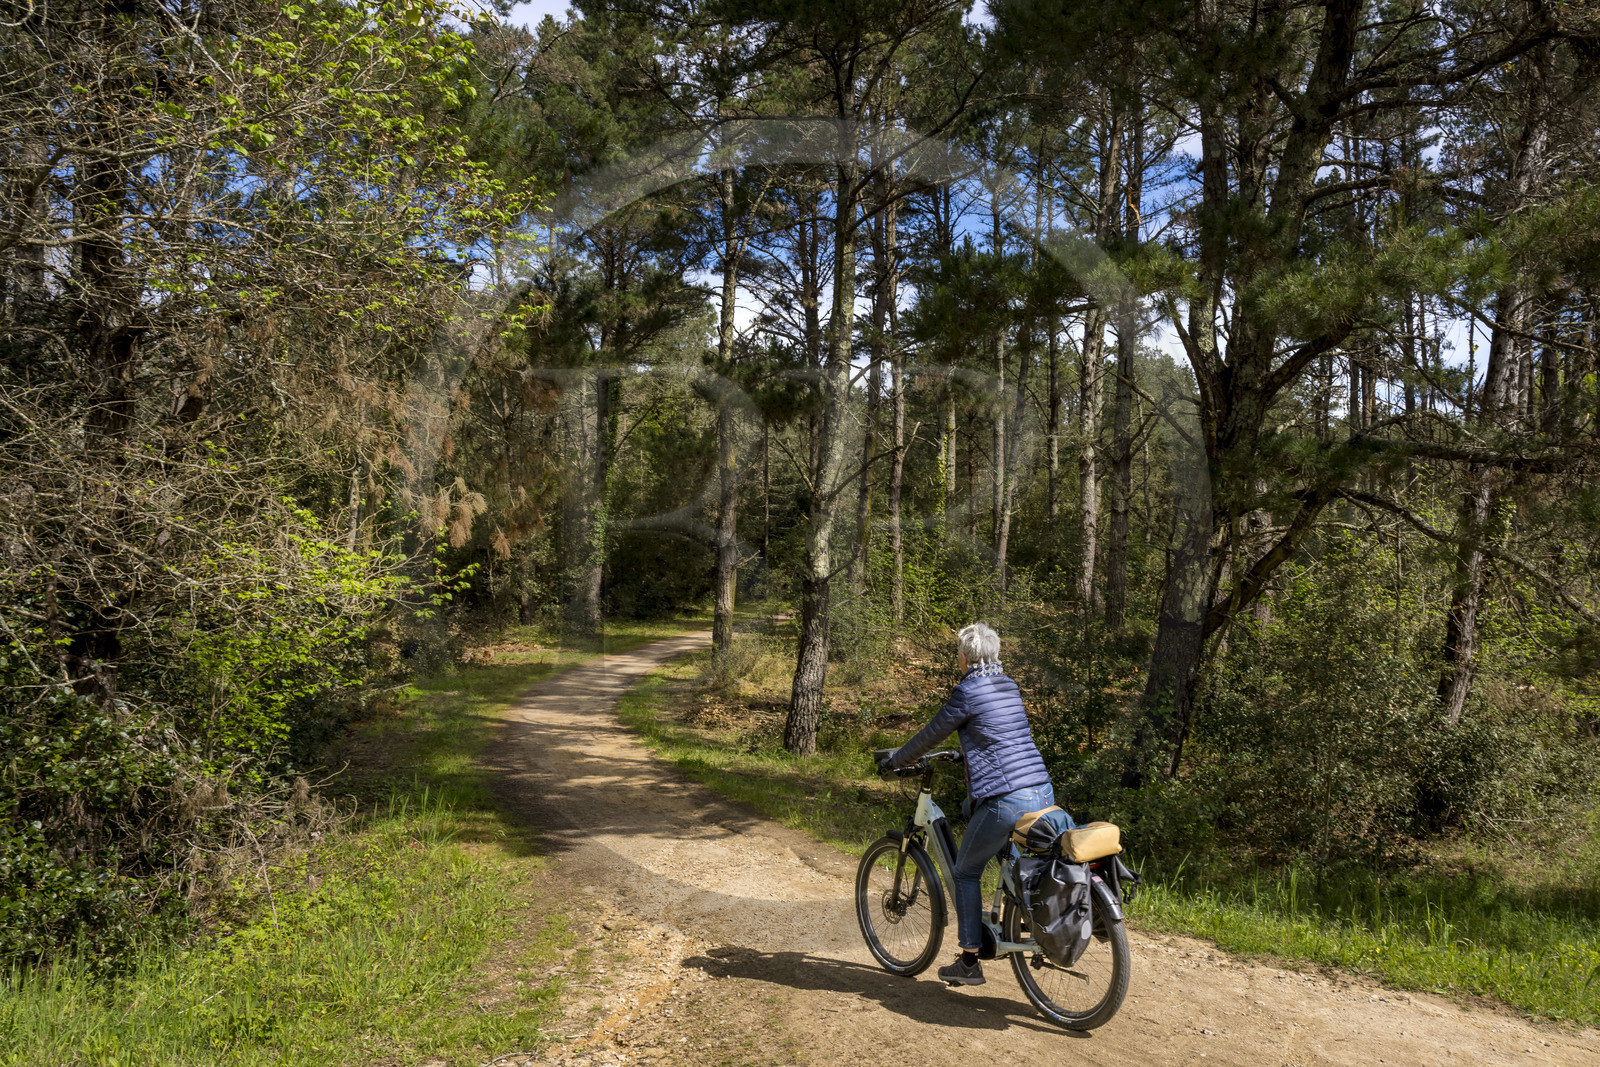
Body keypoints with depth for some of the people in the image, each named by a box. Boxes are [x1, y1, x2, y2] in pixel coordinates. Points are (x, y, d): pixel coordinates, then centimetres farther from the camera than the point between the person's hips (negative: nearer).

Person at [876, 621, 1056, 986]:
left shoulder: (968, 691, -8)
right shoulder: (1008, 686, 15)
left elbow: (931, 735, 1)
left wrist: (893, 761, 16)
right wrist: (964, 751, 48)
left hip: (1006, 800, -7)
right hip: (1043, 792, 7)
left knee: (965, 873, 10)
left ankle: (969, 963, 15)